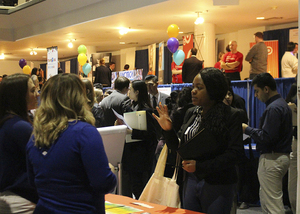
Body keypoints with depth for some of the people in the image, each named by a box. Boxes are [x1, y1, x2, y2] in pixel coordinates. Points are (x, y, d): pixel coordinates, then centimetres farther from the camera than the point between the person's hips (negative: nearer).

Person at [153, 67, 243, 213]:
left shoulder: (231, 115, -10)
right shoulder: (191, 113, 9)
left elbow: (234, 152, -15)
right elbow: (178, 147, 10)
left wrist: (200, 167, -19)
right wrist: (168, 130, -9)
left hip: (218, 185, -5)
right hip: (191, 181, 6)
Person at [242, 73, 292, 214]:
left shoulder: (273, 108, -17)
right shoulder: (282, 104, 15)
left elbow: (266, 137, -23)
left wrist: (247, 129, -10)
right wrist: (251, 130, 11)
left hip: (272, 159, -11)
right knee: (264, 198, 20)